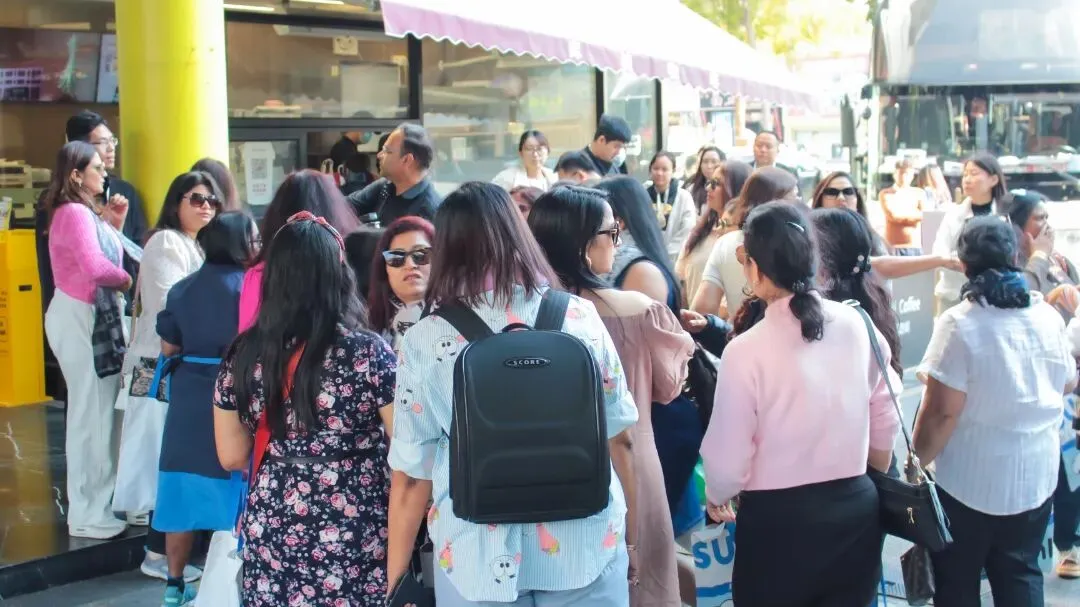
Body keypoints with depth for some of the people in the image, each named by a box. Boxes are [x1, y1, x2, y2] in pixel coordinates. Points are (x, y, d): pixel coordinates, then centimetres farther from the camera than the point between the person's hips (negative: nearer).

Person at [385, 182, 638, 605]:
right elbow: (620, 437, 3)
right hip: (586, 548, 1)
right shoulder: (580, 317, -4)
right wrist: (627, 528, 19)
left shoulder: (424, 341, -8)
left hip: (478, 559, -1)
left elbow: (412, 476, -5)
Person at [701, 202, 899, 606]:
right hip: (857, 510, 4)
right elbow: (884, 423, 7)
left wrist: (717, 496, 10)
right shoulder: (858, 326, -4)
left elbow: (728, 461, -12)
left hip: (779, 520, -4)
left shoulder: (746, 350, -18)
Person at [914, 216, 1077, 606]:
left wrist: (918, 461, -6)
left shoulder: (959, 323, -19)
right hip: (1036, 475, 5)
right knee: (1020, 576, 18)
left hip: (969, 479, -5)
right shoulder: (1048, 316, -2)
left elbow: (942, 411, -20)